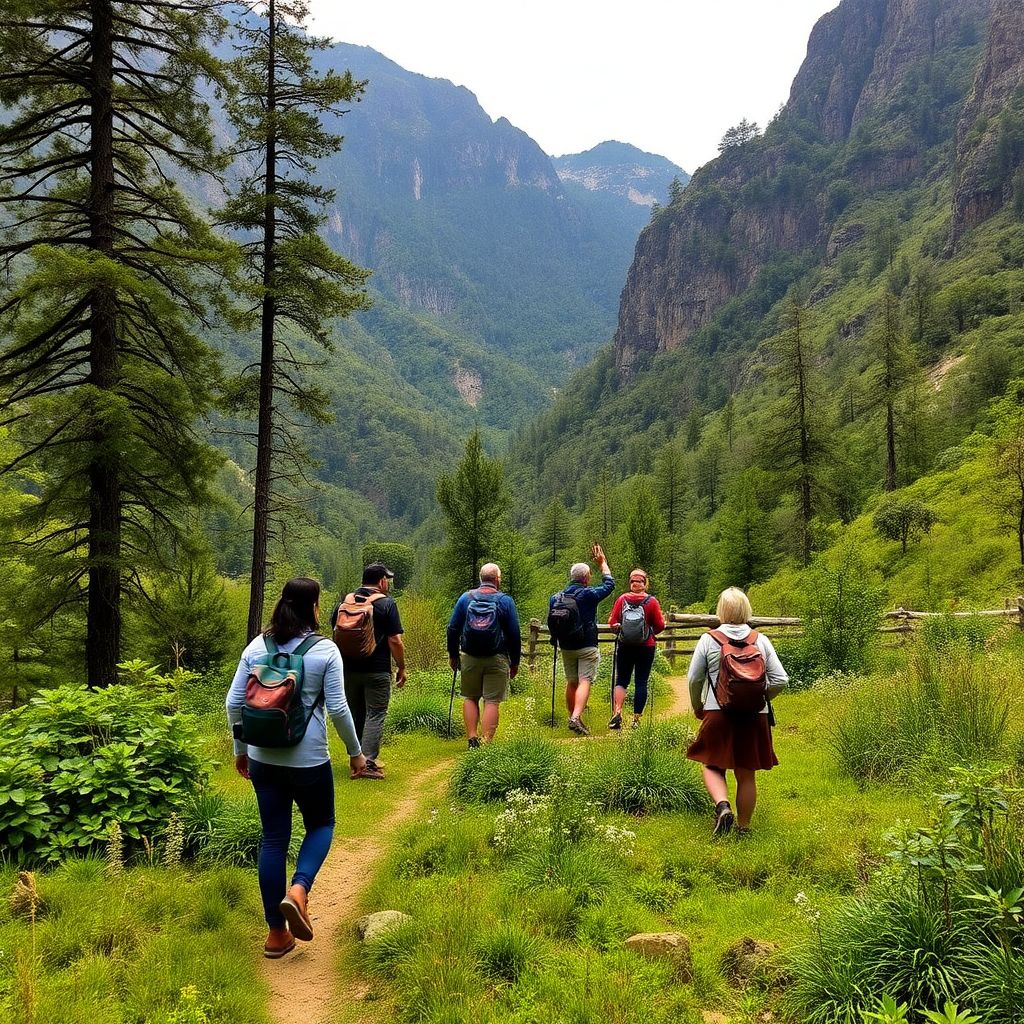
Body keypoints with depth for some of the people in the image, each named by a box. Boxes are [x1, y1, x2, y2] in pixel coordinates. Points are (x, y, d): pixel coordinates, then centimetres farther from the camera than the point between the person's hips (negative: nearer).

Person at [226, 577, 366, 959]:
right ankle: (298, 891, -7)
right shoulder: (325, 650, -10)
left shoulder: (257, 647, 2)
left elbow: (233, 703, 3)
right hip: (309, 760, -4)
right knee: (321, 824, 19)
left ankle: (277, 934, 18)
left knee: (273, 838, 12)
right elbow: (337, 708, -10)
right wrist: (355, 752, 3)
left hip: (263, 758, 4)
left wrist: (240, 749, 16)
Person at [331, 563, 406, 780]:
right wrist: (401, 668, -2)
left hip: (348, 669, 5)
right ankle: (368, 763, -8)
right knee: (375, 715, -1)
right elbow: (395, 641, -12)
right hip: (377, 671, -5)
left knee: (355, 714, 16)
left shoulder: (345, 601, 7)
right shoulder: (386, 603, -8)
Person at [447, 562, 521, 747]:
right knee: (492, 701, 2)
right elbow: (514, 635, -2)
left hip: (470, 658, 2)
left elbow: (452, 629, 4)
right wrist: (515, 662, 7)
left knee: (470, 698, 16)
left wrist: (453, 655, 14)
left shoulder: (466, 598, 2)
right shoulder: (505, 601, -3)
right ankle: (487, 744, 0)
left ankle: (472, 739, 12)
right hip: (497, 659, -2)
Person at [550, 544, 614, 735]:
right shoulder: (589, 594, -11)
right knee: (585, 682, -8)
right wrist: (602, 563, 14)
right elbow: (609, 585, 3)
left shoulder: (556, 598, 3)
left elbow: (550, 623, 11)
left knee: (571, 682, 15)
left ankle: (572, 718, 23)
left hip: (566, 647, 5)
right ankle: (576, 717, -24)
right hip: (587, 647, -5)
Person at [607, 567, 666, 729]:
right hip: (646, 647, -1)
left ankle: (617, 712, -8)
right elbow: (660, 625, -5)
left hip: (625, 647, 1)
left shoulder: (622, 599, -6)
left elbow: (612, 622, -4)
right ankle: (636, 719, 8)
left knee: (621, 681, 10)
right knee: (641, 682, 6)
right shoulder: (651, 601, -9)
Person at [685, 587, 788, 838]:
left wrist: (697, 707, 16)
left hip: (718, 715, -2)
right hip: (755, 717, 2)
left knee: (713, 766, 15)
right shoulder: (761, 640, -1)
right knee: (746, 775, 14)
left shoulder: (708, 640, -5)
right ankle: (743, 826, 22)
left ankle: (722, 805, -10)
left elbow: (694, 679, -1)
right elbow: (780, 680, -1)